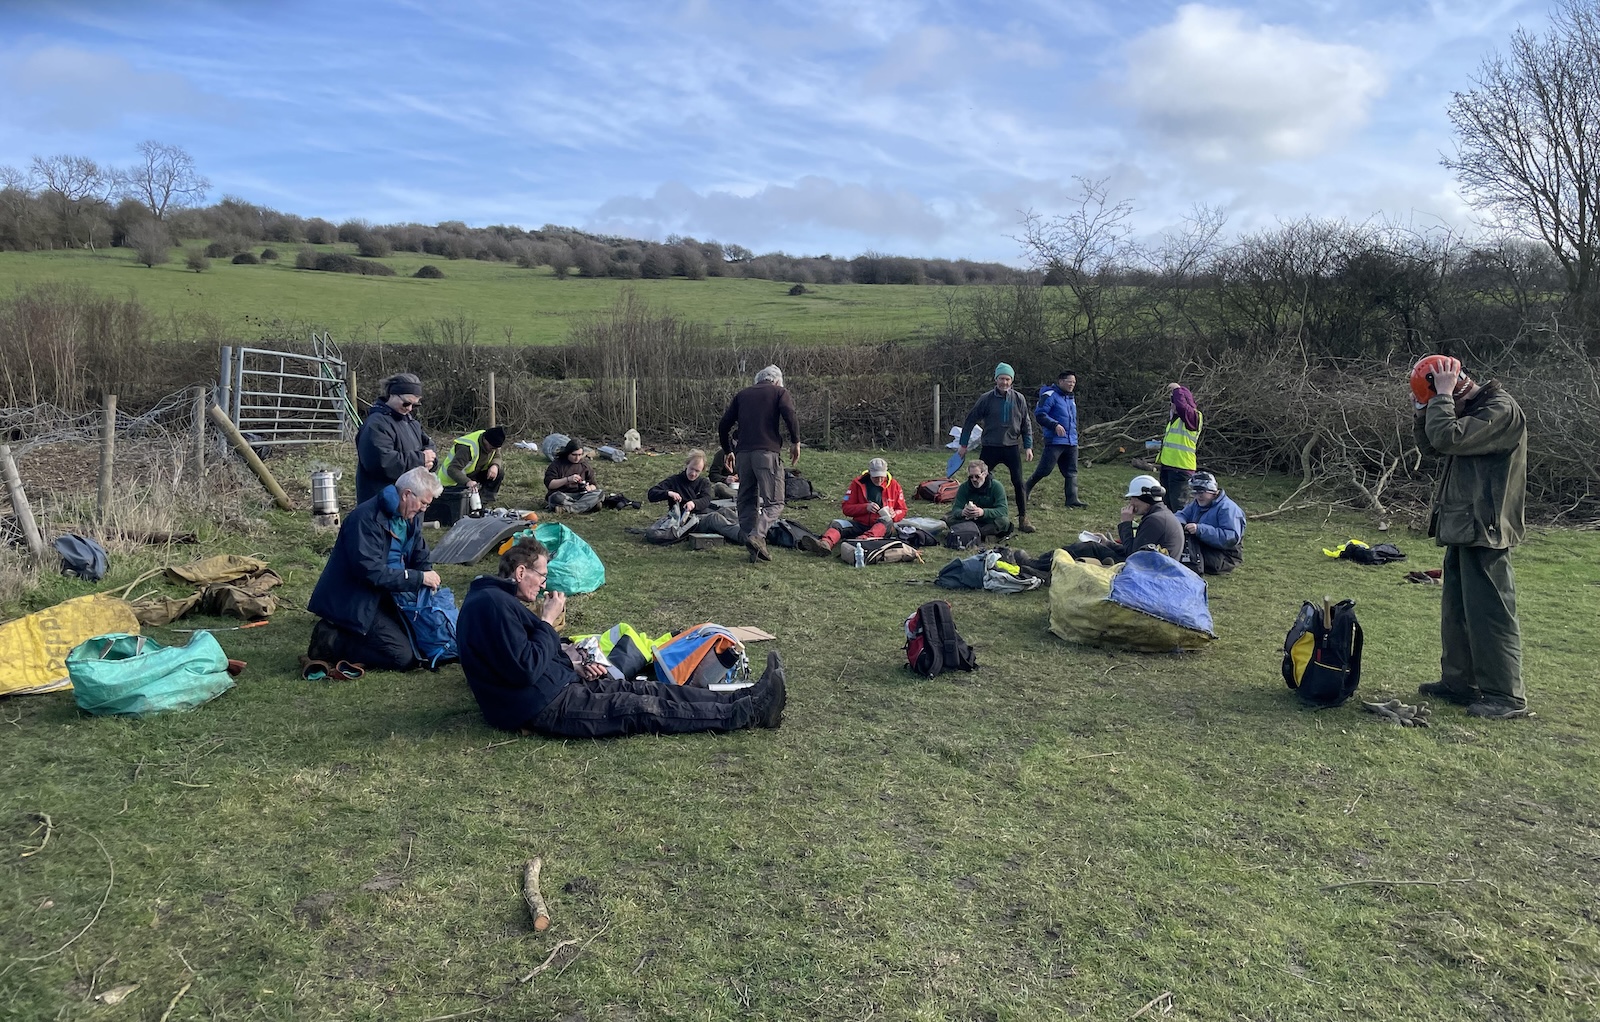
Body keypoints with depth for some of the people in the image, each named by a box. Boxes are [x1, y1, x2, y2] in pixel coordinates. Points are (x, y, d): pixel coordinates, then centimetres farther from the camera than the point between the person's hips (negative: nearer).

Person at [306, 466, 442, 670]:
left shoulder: (411, 517, 4)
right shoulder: (367, 519, -24)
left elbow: (420, 556, 14)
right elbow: (371, 571, -29)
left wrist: (428, 576, -6)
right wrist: (419, 578, -25)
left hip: (382, 598, 10)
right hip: (353, 603, -10)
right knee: (403, 657, -18)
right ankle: (330, 642, -5)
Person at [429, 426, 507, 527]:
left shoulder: (492, 443, -9)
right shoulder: (467, 448, -33)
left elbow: (496, 457, 5)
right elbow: (452, 470, -38)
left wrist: (495, 465, -22)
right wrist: (468, 482, -56)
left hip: (471, 476, 8)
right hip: (453, 481, -8)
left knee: (499, 471, -13)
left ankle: (483, 505, -4)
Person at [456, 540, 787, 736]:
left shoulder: (499, 599, 14)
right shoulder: (492, 605, -21)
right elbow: (526, 669, -26)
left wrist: (575, 670, 7)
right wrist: (547, 622, -15)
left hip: (558, 685, 10)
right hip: (540, 707, -10)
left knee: (649, 690, 2)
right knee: (646, 709, -10)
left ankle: (746, 697, 0)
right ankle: (751, 712, -7)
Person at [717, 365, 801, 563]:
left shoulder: (742, 394, 22)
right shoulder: (779, 392, 12)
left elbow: (723, 425, 17)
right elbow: (791, 416, -7)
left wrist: (729, 451, 26)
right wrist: (795, 442, 2)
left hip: (742, 453, 4)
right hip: (767, 452, -4)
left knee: (747, 501, 11)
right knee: (774, 502, -3)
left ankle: (751, 544, 4)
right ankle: (757, 535, -24)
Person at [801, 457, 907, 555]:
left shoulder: (893, 485, 5)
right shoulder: (858, 483, 4)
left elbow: (902, 511, 12)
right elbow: (846, 508, 2)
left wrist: (894, 514, -12)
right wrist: (865, 507, -14)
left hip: (881, 526, -1)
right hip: (859, 524, 1)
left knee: (887, 521, -35)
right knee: (836, 525, -25)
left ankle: (865, 538, -62)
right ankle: (825, 544, -58)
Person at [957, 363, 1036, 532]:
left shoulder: (1019, 399, 1)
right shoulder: (987, 399, -4)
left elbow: (1026, 424, 8)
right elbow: (970, 420, 2)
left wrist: (1028, 446, 3)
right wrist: (963, 444, 3)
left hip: (1012, 448, 1)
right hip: (990, 448, -1)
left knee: (1018, 483, -5)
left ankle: (1023, 519, 4)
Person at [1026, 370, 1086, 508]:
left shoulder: (1071, 397, 18)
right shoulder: (1050, 395, -9)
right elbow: (1039, 414, -16)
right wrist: (1055, 425, -24)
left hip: (1071, 442, 8)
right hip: (1055, 441, -8)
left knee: (1071, 472, 3)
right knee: (1044, 469, -6)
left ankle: (1072, 499, 3)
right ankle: (1026, 490, 14)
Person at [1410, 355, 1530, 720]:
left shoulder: (1501, 409, -16)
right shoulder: (1470, 409, 13)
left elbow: (1446, 437, -28)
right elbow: (1429, 443, 18)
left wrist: (1442, 396, -16)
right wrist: (1426, 410, 3)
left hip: (1484, 530, -10)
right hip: (1463, 527, 10)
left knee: (1489, 613, -5)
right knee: (1456, 608, 16)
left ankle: (1506, 697, 2)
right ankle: (1459, 682, 26)